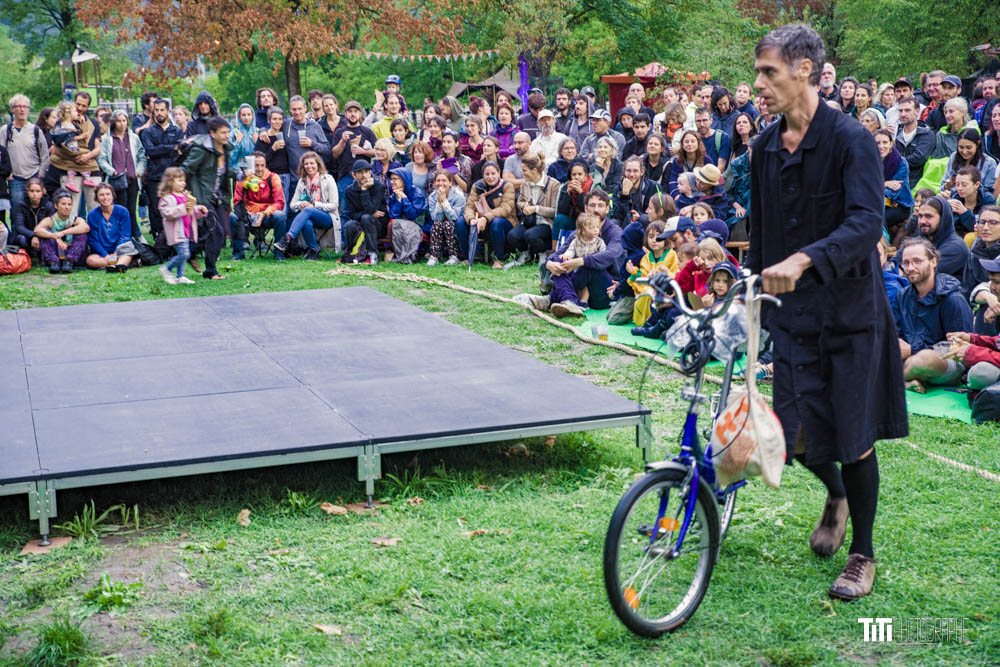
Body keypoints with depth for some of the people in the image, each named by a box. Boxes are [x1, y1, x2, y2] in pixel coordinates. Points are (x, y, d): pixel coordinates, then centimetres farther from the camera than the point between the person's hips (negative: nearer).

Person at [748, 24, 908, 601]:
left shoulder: (850, 139, -13)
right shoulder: (767, 147, 7)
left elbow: (867, 223, -25)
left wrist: (803, 260, -39)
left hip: (849, 310, -4)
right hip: (793, 314, 5)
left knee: (854, 441, 4)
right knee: (799, 439, 3)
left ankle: (863, 553, 24)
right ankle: (836, 494, 38)